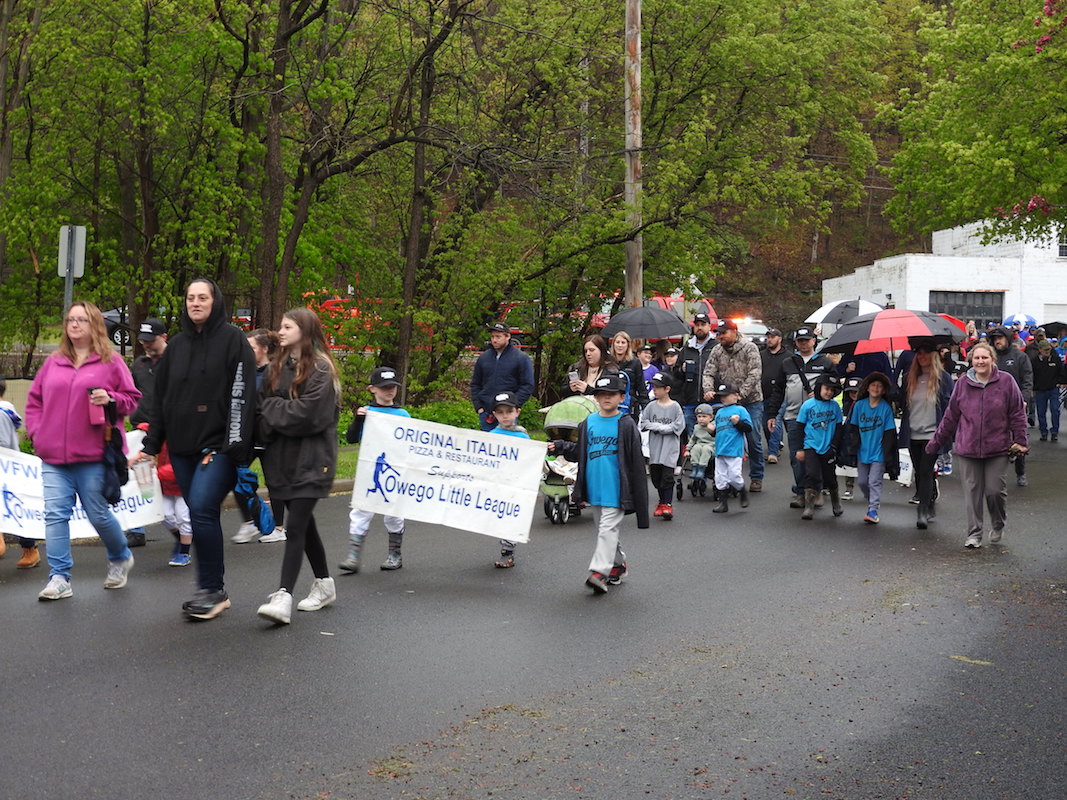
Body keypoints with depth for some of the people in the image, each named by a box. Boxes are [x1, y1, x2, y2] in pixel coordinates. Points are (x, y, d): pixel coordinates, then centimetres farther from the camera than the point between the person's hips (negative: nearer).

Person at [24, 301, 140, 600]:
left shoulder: (111, 362, 2)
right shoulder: (53, 363, 12)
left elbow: (132, 398, 3)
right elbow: (34, 401, 18)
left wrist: (110, 399, -16)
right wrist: (36, 432, 5)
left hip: (93, 456, -3)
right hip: (53, 457, 4)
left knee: (98, 514, 3)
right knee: (55, 514, -3)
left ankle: (120, 558, 30)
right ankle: (59, 578, 0)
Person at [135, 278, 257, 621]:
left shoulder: (233, 339, -3)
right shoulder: (176, 345, 14)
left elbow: (242, 396, -10)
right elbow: (161, 398, 17)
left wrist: (235, 447, -16)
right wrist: (150, 445, 13)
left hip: (218, 446, -6)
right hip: (182, 447, 6)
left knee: (202, 510, -17)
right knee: (203, 517, 8)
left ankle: (212, 589, -5)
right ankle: (212, 590, 17)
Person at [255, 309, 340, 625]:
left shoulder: (320, 369, -8)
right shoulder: (277, 366, 13)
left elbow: (307, 413, -18)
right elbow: (262, 405, 7)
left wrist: (270, 407, -7)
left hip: (310, 459, -7)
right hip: (282, 456, 7)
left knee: (295, 527, -12)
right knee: (303, 523, 15)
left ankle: (284, 597, -17)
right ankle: (324, 583, 30)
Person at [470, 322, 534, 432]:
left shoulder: (521, 358, -1)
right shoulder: (483, 358, 11)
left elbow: (527, 386, -3)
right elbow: (475, 384, 18)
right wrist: (478, 406, 5)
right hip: (485, 412, 4)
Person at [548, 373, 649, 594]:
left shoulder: (626, 425, -7)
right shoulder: (588, 423, 7)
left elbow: (636, 460, -7)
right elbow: (579, 452, 16)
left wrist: (638, 494, -9)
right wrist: (560, 448, -1)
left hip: (615, 489, -6)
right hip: (594, 487, 6)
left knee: (608, 528, -11)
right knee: (604, 529, 16)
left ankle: (599, 572, -15)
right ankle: (618, 564, 32)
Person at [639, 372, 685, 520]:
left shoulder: (675, 406, -4)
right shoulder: (651, 406, 6)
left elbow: (678, 426, -10)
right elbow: (644, 423, 4)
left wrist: (660, 427, -13)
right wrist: (657, 426, -12)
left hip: (670, 447, -4)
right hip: (655, 447, 4)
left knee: (667, 476, -8)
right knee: (656, 476, 9)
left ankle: (667, 505, -2)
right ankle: (662, 501, 25)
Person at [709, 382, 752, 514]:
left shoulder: (740, 410, -2)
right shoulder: (719, 412, 18)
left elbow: (749, 428, -7)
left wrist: (738, 423, -21)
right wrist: (712, 429, 6)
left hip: (734, 451, -6)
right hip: (719, 451, 6)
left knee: (734, 476, -10)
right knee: (720, 478, 5)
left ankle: (743, 492, 19)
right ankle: (723, 503, 12)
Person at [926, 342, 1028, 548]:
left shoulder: (1006, 382, -2)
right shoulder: (962, 384, 3)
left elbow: (1018, 413, 2)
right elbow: (950, 416, 10)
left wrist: (1020, 441, -3)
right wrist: (936, 442, 12)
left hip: (997, 448, -2)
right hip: (967, 448, 2)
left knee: (995, 490, -1)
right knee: (972, 492, 3)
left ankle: (999, 525, 27)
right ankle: (974, 533, 12)